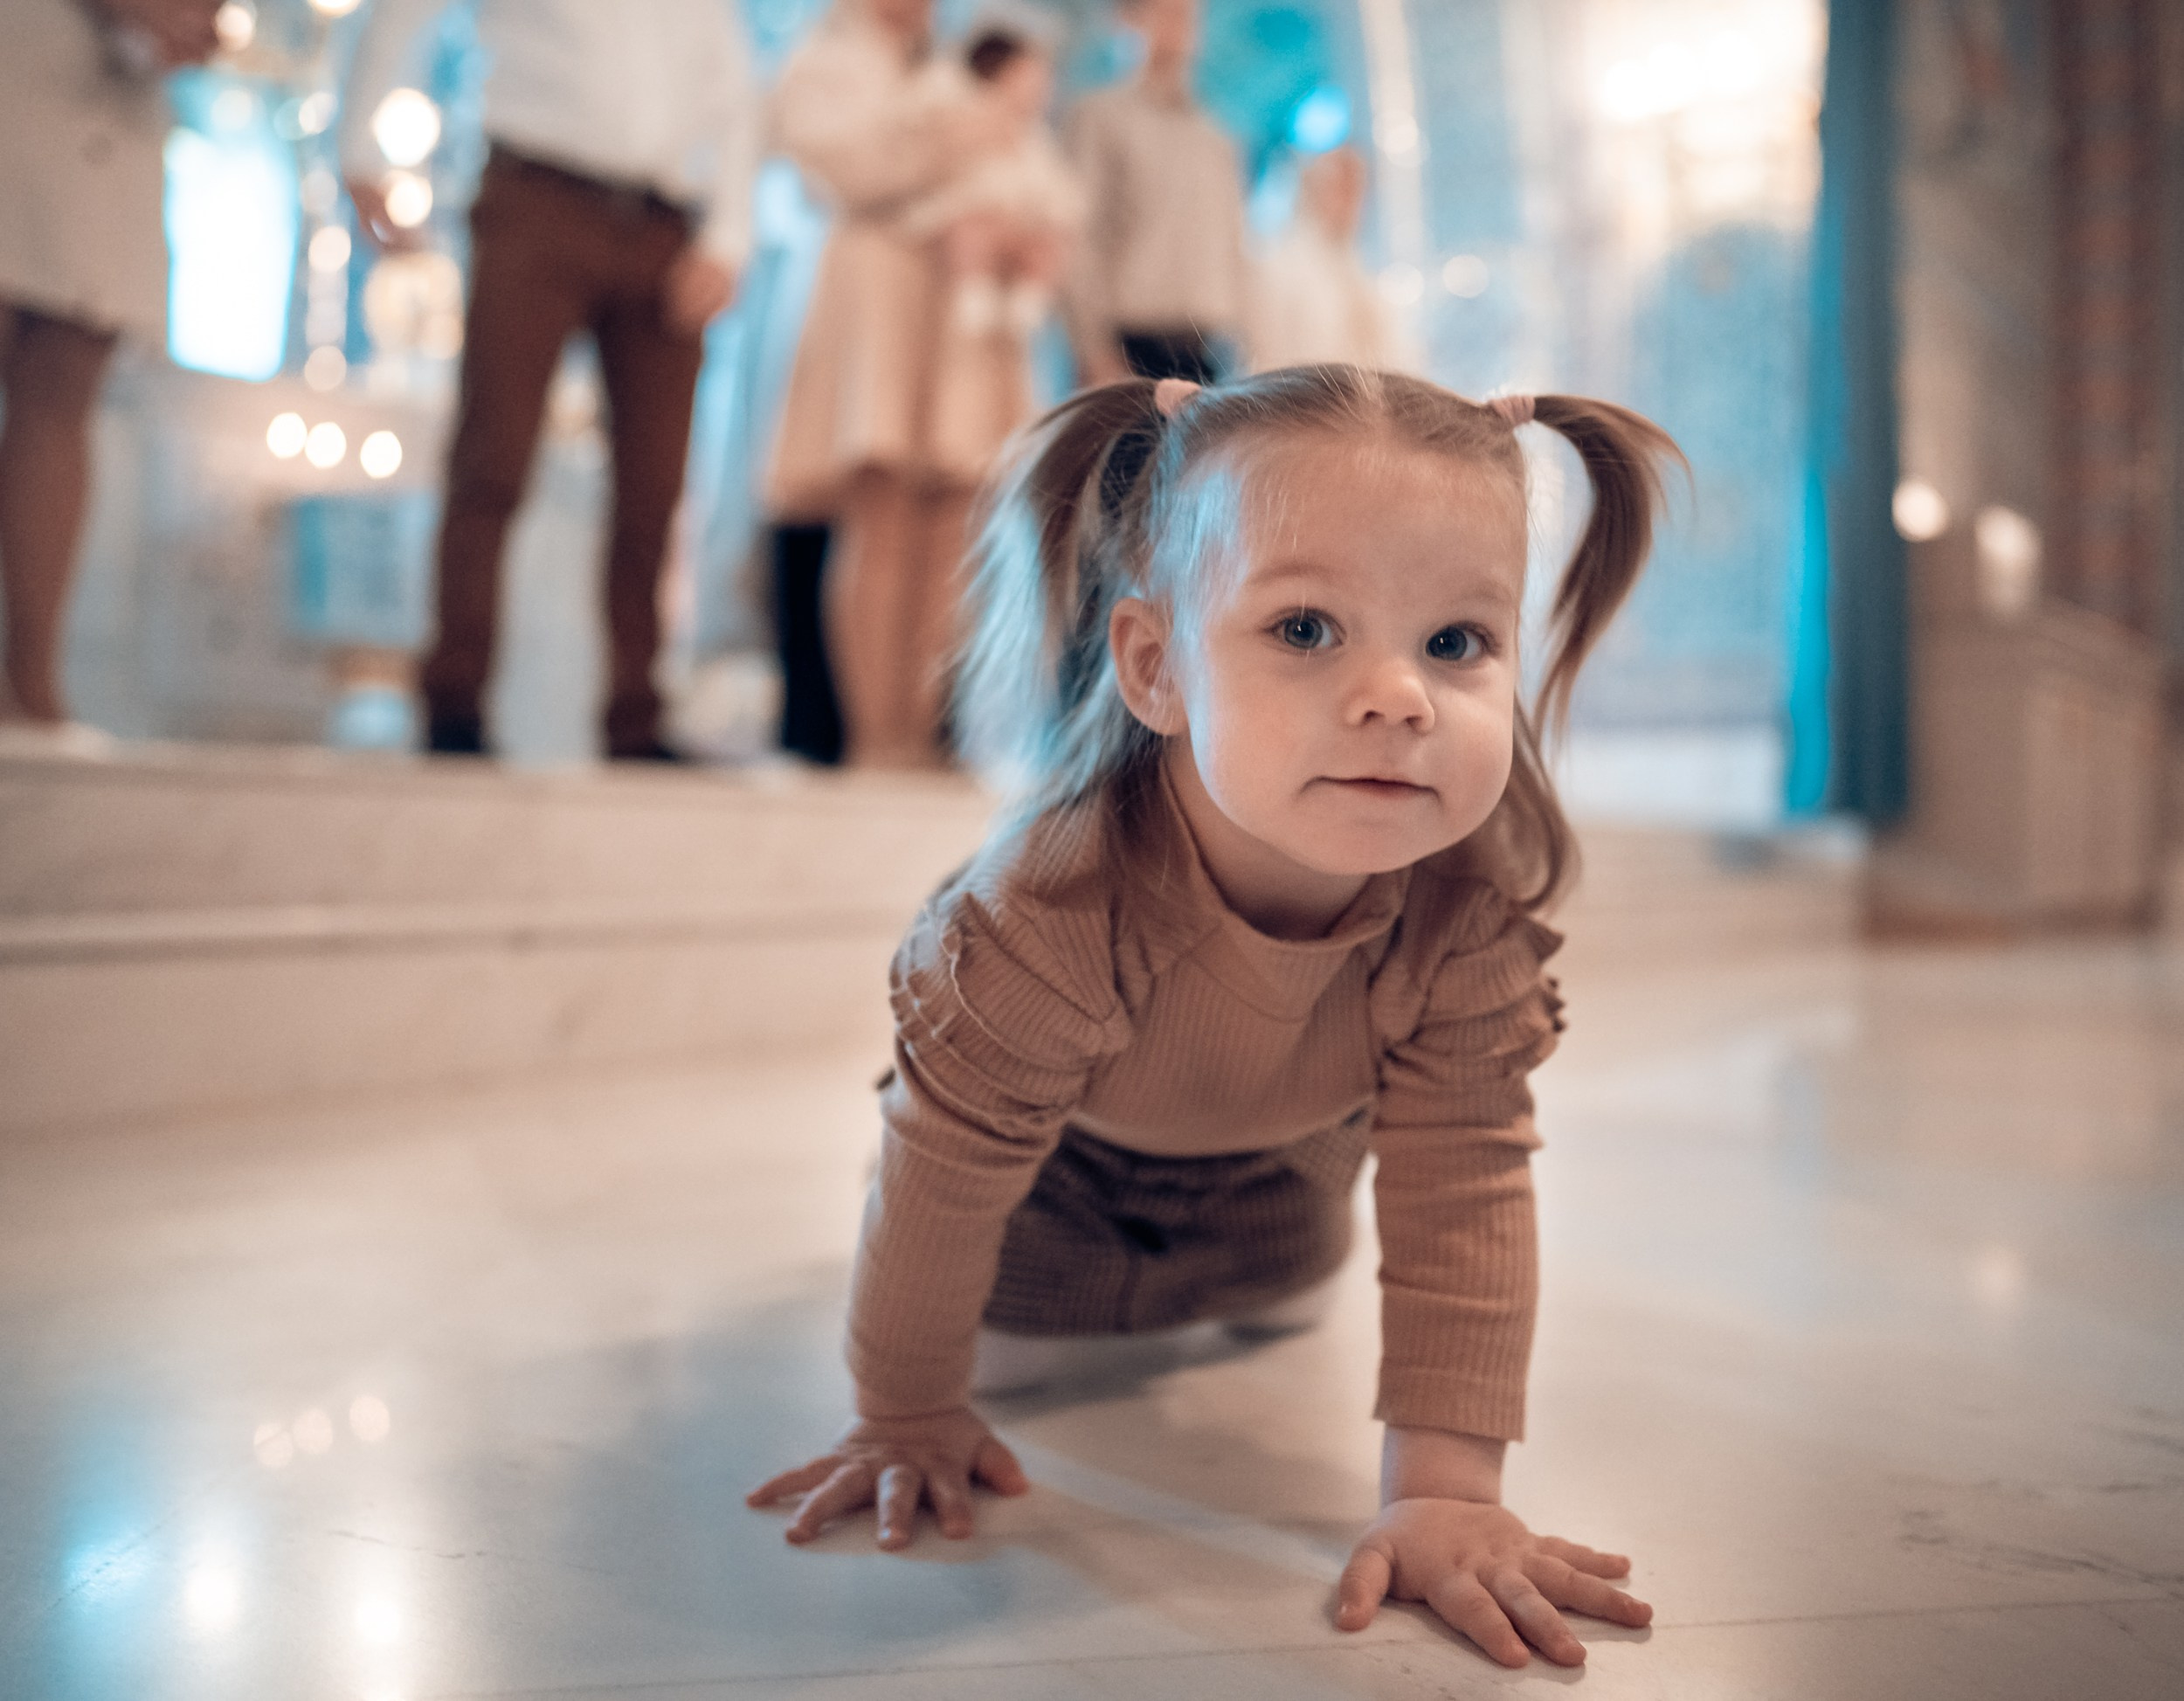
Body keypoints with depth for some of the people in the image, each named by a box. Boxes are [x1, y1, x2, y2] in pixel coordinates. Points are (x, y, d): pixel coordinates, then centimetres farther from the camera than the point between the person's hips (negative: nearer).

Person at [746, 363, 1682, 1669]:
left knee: (1280, 1303, 23)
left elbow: (1465, 1184, -30)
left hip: (1282, 1140, 3)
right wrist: (910, 1418, -20)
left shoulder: (1478, 894, -37)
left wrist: (1446, 1489, -33)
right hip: (1066, 1134, -3)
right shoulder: (1063, 901, -47)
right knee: (1013, 1343, 7)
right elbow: (948, 1167, -34)